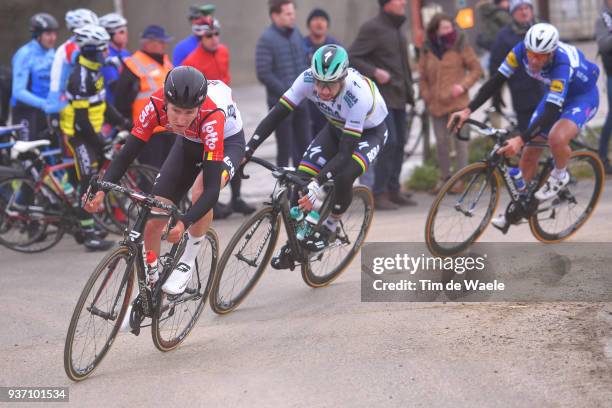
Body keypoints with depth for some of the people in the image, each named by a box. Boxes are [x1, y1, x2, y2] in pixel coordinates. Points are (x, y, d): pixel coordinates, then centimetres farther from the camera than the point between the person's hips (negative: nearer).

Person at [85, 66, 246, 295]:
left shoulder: (211, 117, -42)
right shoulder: (156, 106, -32)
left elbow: (212, 189, -45)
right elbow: (128, 152, -25)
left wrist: (184, 224, -58)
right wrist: (101, 190, -41)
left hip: (227, 142, -4)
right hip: (189, 143, 4)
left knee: (201, 192, -37)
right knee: (153, 222, -6)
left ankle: (188, 260, -13)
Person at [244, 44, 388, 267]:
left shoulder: (358, 94, -40)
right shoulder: (308, 79, -28)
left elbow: (346, 151, -39)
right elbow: (276, 115, -24)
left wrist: (319, 185, -47)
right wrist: (247, 150, -33)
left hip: (369, 132, -5)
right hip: (337, 128, 5)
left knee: (342, 178, -30)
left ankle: (329, 227, -2)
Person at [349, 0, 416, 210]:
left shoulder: (398, 28, 16)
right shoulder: (372, 28, -11)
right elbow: (353, 58, -15)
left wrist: (409, 90, 17)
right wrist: (375, 72, -23)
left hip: (399, 96, 9)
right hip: (382, 96, -9)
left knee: (399, 143, 9)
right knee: (388, 142, -14)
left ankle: (394, 190, 17)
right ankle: (378, 194, -8)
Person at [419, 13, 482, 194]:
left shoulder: (460, 46, -1)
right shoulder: (428, 50, 7)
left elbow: (476, 69, 2)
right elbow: (422, 77, 15)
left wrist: (463, 85, -11)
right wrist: (427, 96, 4)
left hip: (457, 102, -3)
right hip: (436, 104, 3)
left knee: (460, 140, -1)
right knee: (441, 142, 7)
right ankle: (445, 177, 21)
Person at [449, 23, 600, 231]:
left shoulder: (562, 64, -40)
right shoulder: (522, 50, -24)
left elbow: (551, 113, -43)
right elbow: (496, 81, -19)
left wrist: (520, 140, -51)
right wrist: (468, 110, -29)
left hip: (583, 95, -6)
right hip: (555, 94, 6)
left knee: (557, 138, -35)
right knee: (529, 153, 2)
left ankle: (559, 176, -3)